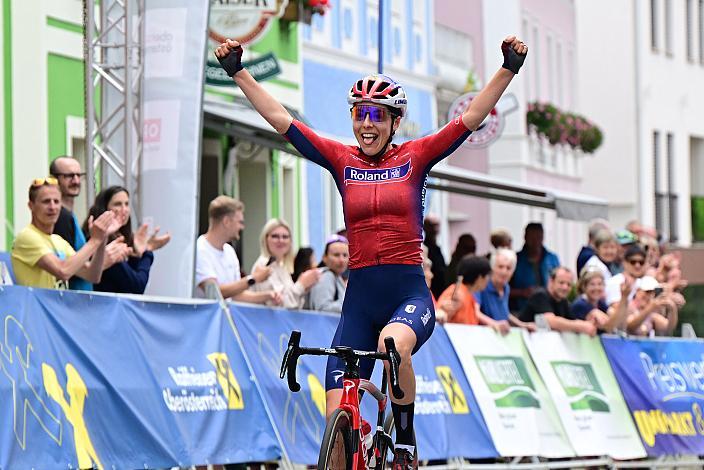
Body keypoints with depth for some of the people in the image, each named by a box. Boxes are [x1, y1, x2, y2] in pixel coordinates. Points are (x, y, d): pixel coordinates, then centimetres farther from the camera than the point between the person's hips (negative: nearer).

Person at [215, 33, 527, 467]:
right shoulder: (342, 160, 8)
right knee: (337, 422, -7)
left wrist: (509, 69, -14)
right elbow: (280, 118, 6)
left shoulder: (414, 158, 3)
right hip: (360, 297, 3)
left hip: (410, 292, -3)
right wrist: (238, 72, 2)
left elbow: (471, 117, -4)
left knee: (393, 344, -37)